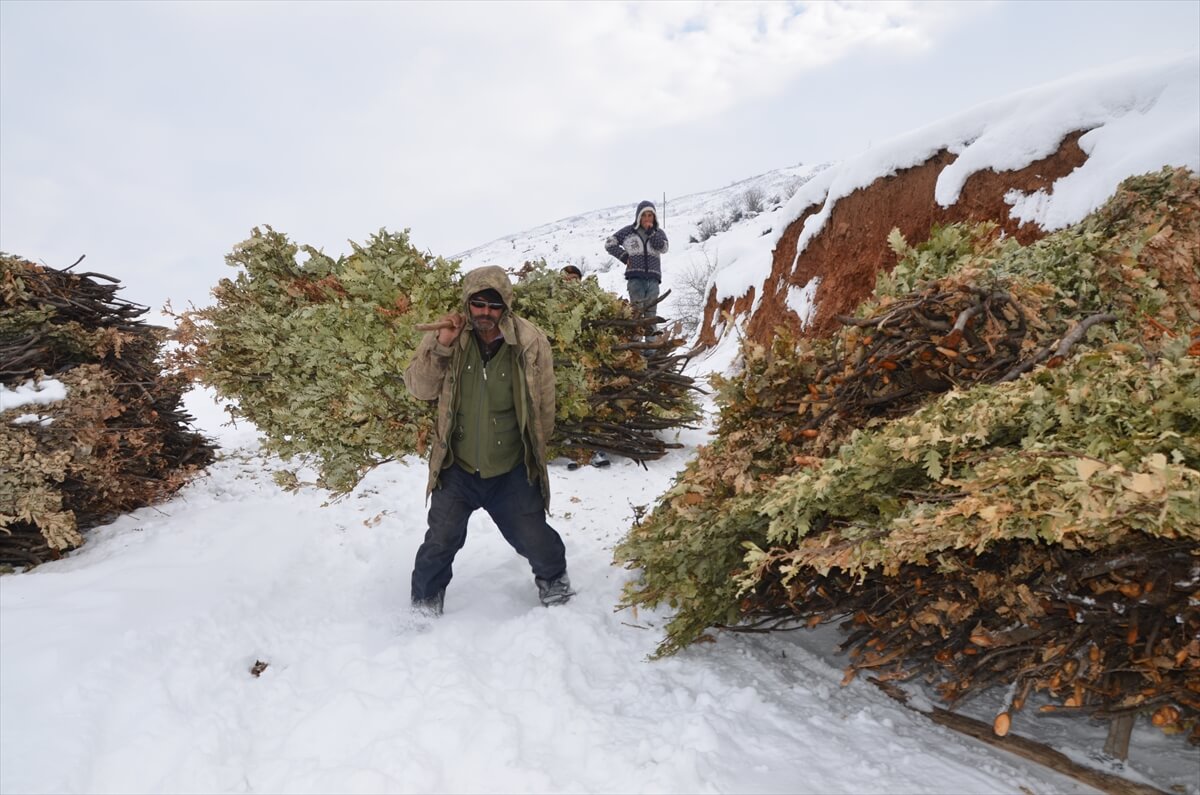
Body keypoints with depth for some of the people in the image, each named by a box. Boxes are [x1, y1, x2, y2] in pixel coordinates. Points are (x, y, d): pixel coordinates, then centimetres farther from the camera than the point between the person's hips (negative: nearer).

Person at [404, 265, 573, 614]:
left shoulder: (531, 343, -14)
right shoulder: (448, 336, -10)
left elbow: (543, 408, -3)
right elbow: (418, 389, -11)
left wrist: (534, 452, 6)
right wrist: (440, 347, -25)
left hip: (512, 471, -1)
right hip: (456, 468, 1)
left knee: (533, 538, 12)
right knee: (441, 541, 12)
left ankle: (552, 579, 46)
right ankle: (425, 602, 40)